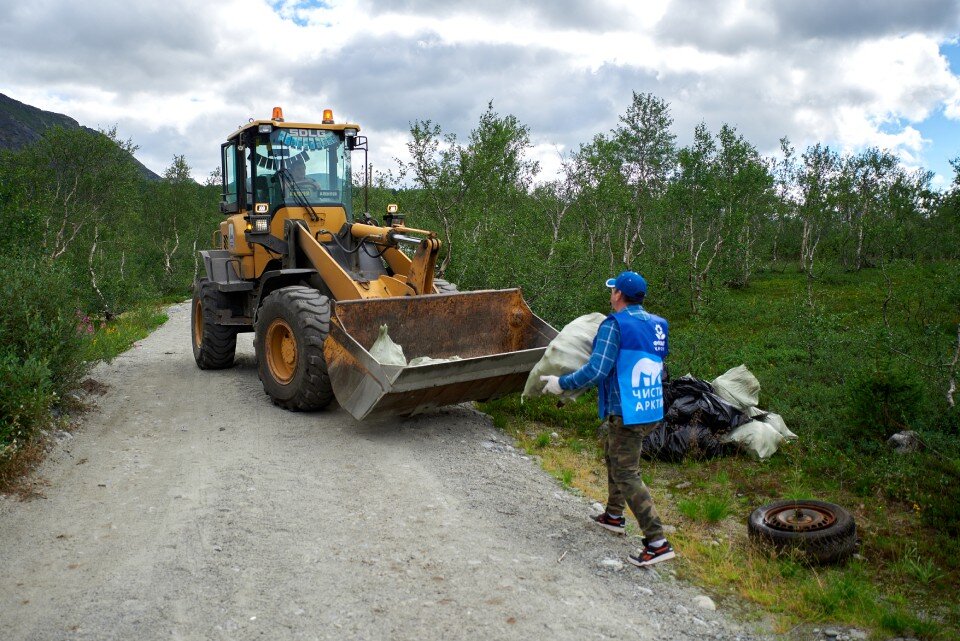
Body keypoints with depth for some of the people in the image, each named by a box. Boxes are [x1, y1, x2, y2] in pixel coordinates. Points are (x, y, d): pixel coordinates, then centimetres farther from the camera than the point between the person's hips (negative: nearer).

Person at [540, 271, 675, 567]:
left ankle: (657, 543, -5)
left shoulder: (615, 324, -15)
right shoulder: (657, 325, 8)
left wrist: (561, 383, -8)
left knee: (627, 475, -3)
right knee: (612, 454, 27)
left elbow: (596, 371, -21)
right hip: (652, 411, 9)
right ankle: (614, 515, 38)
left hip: (626, 414, -9)